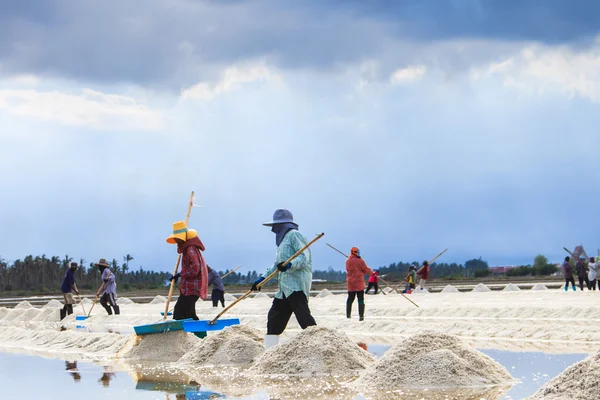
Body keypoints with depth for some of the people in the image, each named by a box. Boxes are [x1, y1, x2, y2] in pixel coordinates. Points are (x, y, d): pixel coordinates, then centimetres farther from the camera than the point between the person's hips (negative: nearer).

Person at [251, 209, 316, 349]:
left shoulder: (294, 235, -5)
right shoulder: (283, 239, 25)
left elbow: (304, 256, -17)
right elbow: (277, 263, 31)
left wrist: (289, 265, -33)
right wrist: (262, 278, 29)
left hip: (296, 285, -11)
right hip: (285, 287, 11)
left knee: (304, 317, -18)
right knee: (274, 317, 13)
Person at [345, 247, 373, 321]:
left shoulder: (347, 261, 5)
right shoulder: (359, 260, -13)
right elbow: (366, 269, -8)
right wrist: (372, 273, 10)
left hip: (350, 283, 5)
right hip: (359, 283, -5)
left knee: (350, 299, 16)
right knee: (361, 299, -1)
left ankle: (348, 314, 16)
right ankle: (361, 316, -5)